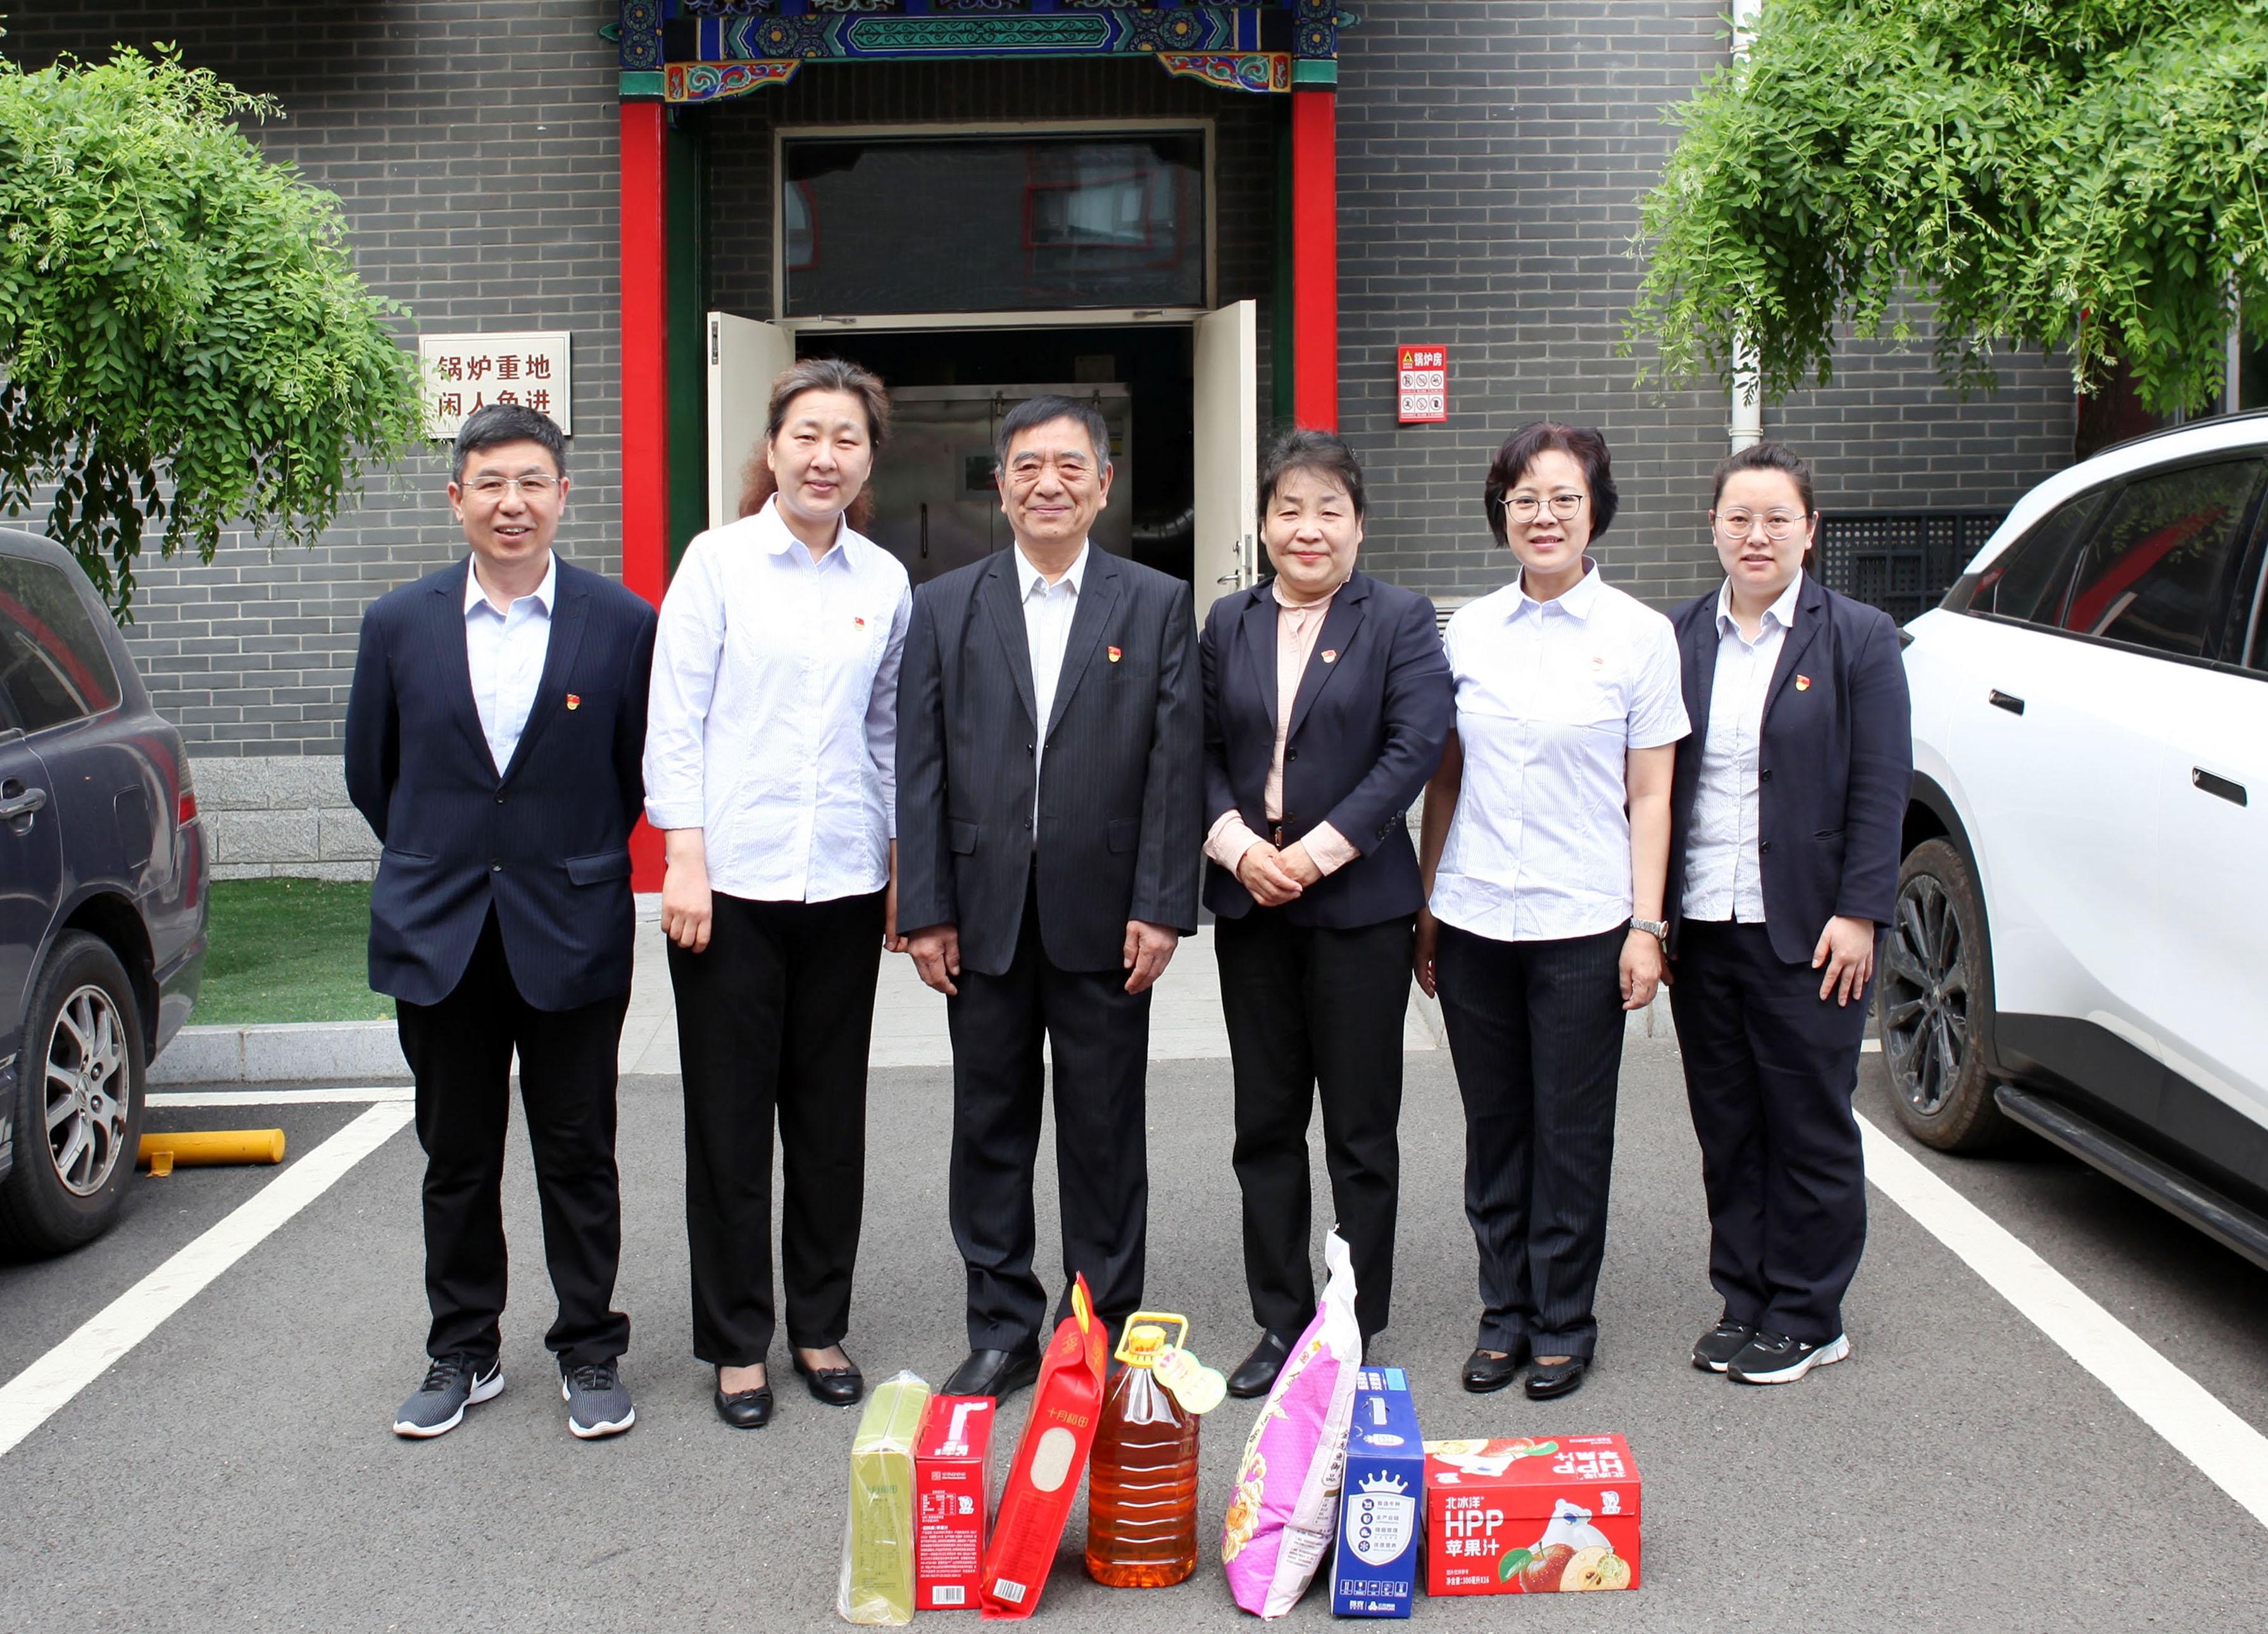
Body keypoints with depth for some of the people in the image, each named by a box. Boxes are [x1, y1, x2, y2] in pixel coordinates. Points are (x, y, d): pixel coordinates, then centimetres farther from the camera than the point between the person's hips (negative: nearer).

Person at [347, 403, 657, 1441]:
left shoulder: (623, 624, -4)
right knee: (456, 1159, 12)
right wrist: (438, 866, 13)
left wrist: (574, 860, 6)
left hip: (571, 934, -2)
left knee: (578, 1157, 7)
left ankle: (589, 1353, 20)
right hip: (439, 937, 2)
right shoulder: (399, 625, 2)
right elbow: (370, 772, 12)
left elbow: (639, 771, 5)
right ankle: (461, 1354, 26)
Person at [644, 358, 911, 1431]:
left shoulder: (885, 583, 8)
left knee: (831, 1117, 10)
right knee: (730, 1118, 4)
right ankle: (736, 1342, 16)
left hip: (843, 885, 3)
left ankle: (820, 1326, 24)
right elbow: (675, 721, -4)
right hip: (730, 882, -3)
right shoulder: (718, 561, -1)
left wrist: (902, 867, 10)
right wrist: (685, 862, -10)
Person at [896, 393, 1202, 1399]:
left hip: (1104, 917, -1)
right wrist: (925, 910, -3)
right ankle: (1002, 1331, 21)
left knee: (1105, 1134, 7)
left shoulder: (1158, 606, 4)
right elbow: (919, 769, 3)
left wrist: (1162, 907, -8)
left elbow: (1176, 764, -1)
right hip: (985, 913, 2)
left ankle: (1104, 1331, 19)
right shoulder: (943, 608, 6)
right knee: (991, 1127, 9)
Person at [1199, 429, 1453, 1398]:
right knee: (1265, 1125, 9)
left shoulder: (1401, 622, -1)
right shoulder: (1229, 625, 11)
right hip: (1250, 905, 4)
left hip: (1358, 903, -4)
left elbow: (1414, 749, -10)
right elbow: (1204, 751, 9)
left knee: (1360, 1131, 3)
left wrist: (1317, 853, -15)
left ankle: (1357, 1329, 13)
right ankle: (1280, 1322, 20)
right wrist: (1237, 845, -8)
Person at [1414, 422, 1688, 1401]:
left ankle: (1563, 1323, 17)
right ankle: (1504, 1312, 22)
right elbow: (1446, 778, 12)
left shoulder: (1638, 634, 0)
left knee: (1570, 1130, 4)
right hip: (1474, 918, 3)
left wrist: (1646, 926, -5)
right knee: (1494, 1127, 10)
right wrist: (1424, 905, 8)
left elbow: (1649, 797, 0)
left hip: (1581, 924, -3)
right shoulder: (1470, 630, 7)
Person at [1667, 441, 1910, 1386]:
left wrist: (1859, 914, -12)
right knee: (1726, 1128, 11)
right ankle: (1742, 1302, 23)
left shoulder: (1857, 638, -1)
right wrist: (1651, 915, 3)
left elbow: (1880, 788, -4)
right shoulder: (1681, 638, 8)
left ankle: (1805, 1320, 16)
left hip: (1805, 932, -3)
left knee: (1810, 1129, 5)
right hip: (1700, 926, 4)